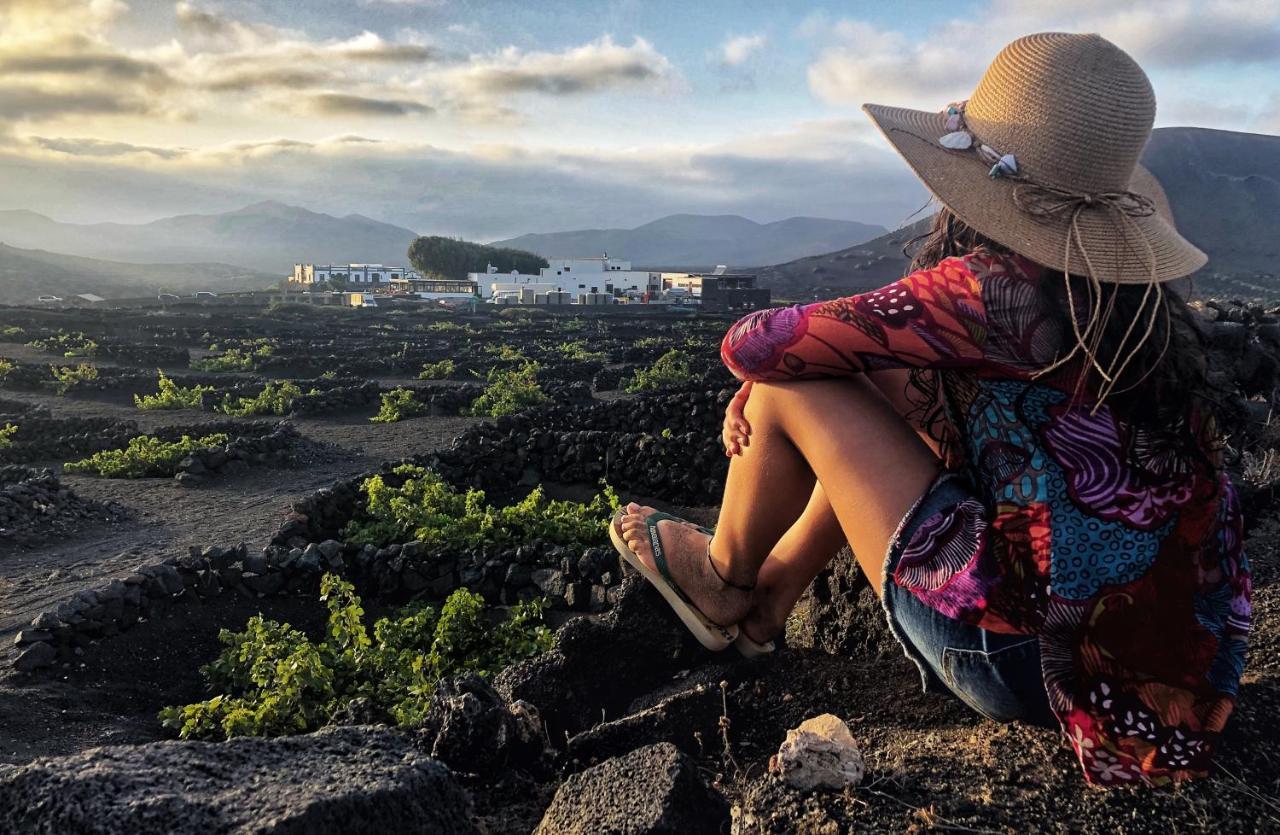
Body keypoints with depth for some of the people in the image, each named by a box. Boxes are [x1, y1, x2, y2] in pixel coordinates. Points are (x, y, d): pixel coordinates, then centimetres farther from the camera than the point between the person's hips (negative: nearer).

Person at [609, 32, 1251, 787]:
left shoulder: (989, 291, -21)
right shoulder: (1144, 302, 3)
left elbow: (753, 345, -14)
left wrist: (766, 390, 12)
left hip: (1043, 669, -8)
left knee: (793, 386, -4)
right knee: (879, 396, 16)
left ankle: (723, 581, 23)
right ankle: (769, 595, 30)